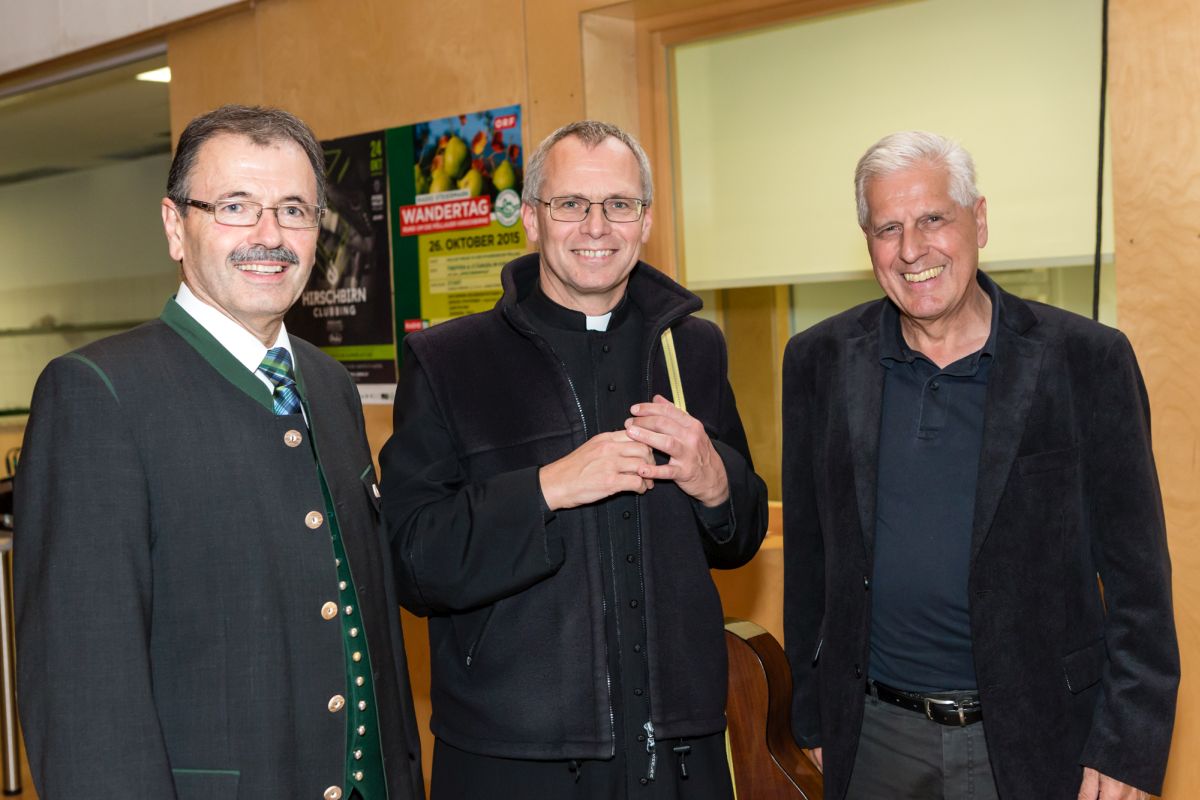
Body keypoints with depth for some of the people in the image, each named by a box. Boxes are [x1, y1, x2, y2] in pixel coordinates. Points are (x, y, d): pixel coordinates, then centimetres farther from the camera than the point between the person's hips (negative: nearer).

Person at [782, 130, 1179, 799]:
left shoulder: (1088, 360, -7)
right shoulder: (821, 362, -1)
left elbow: (1137, 579, -5)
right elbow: (808, 556, 5)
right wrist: (815, 717, 7)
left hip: (1035, 743, -1)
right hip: (875, 738, 2)